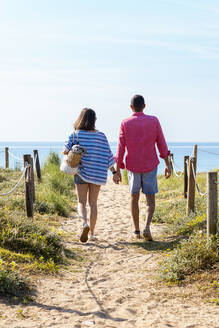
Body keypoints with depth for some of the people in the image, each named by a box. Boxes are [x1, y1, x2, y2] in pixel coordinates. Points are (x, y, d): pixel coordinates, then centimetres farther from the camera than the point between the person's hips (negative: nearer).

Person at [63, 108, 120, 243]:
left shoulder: (76, 135, -7)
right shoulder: (101, 136, -1)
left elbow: (66, 150, -14)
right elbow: (108, 155, -2)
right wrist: (114, 172, 1)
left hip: (82, 172, -2)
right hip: (97, 174, 2)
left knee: (82, 202, 5)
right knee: (93, 203, 12)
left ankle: (85, 224, -23)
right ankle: (92, 233, 13)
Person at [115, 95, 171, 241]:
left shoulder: (125, 123, -5)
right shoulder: (154, 121, -3)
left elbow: (120, 148, -6)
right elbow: (162, 144, -2)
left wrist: (118, 170, -1)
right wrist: (168, 165, 4)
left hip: (132, 167, 1)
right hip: (150, 166, 0)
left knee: (134, 197, 16)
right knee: (150, 199, 6)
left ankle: (137, 231, 18)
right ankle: (147, 227, -16)